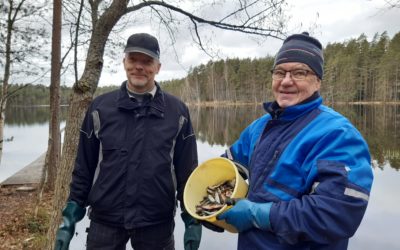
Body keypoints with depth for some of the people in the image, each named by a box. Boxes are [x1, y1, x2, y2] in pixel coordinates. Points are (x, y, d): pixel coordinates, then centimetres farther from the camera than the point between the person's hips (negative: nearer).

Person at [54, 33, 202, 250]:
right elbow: (84, 167, 4)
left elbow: (187, 170, 1)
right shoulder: (100, 108, 0)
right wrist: (70, 216, 2)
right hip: (104, 220, 1)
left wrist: (192, 220, 0)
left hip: (157, 222, 0)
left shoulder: (177, 111, -2)